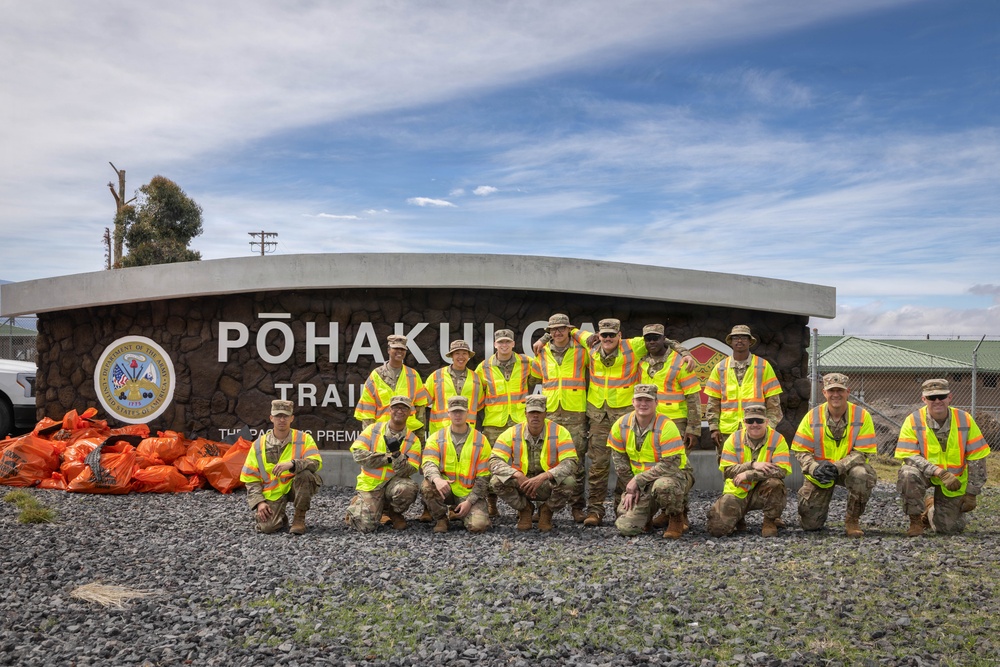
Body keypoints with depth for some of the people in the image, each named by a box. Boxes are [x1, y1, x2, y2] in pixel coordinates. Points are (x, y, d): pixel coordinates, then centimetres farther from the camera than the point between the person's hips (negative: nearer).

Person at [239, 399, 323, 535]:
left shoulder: (303, 438, -3)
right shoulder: (259, 445, 0)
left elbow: (316, 462, -19)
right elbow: (250, 479, 2)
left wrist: (292, 464, -36)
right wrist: (259, 502, -12)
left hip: (297, 487, 0)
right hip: (273, 493, 0)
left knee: (306, 473, -33)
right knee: (267, 527, -23)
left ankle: (299, 518, -13)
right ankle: (281, 518, 17)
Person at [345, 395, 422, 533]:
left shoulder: (413, 440, -2)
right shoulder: (373, 429, -1)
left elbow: (407, 471, -11)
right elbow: (357, 453, -13)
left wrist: (396, 453, -29)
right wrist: (388, 458, -16)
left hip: (394, 482, 1)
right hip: (370, 484, -1)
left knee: (408, 488, -34)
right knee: (367, 526, -17)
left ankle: (394, 513, 1)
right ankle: (357, 505, 20)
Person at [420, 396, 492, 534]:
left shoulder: (481, 441, 1)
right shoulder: (437, 438, 3)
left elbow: (483, 477, -1)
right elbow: (428, 463, -13)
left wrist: (469, 502, -11)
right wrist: (437, 479, -36)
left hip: (470, 493, 0)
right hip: (446, 490, 1)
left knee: (478, 525, -24)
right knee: (427, 486, -32)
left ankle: (460, 513, 13)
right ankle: (441, 518, -2)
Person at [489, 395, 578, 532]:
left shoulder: (559, 432, -13)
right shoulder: (512, 433, -10)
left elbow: (571, 462, -22)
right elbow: (494, 462, -16)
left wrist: (544, 476, -37)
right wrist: (517, 474, -34)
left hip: (548, 486, -1)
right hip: (522, 484, 1)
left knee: (568, 481, -33)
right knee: (496, 481, -27)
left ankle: (547, 511, 1)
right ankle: (525, 509, 4)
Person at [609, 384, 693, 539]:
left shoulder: (665, 426, -22)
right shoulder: (621, 425, -6)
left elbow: (670, 465, -25)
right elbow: (619, 459, 4)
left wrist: (637, 480, -22)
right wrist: (632, 487, -2)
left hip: (675, 475, -4)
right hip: (641, 485, 4)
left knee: (662, 485, -42)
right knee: (626, 527, -12)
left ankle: (677, 518, -8)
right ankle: (647, 517, 26)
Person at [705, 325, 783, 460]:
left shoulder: (763, 366, 8)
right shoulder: (720, 368, 12)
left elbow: (773, 402, 6)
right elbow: (713, 403, 10)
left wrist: (770, 427, -2)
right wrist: (713, 428, 1)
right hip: (727, 432, 2)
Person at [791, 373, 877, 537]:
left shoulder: (861, 416, -10)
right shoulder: (812, 416, -7)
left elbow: (862, 452, -14)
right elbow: (801, 450, -7)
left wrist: (836, 466, -29)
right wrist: (815, 468, -27)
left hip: (849, 468, 0)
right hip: (818, 473, 1)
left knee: (861, 475, -38)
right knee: (810, 524, -6)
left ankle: (852, 520, -12)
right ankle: (819, 507, 34)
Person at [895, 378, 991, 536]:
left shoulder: (965, 420, -12)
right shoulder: (913, 421, -17)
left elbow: (977, 459, -6)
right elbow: (909, 456, -22)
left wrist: (971, 493, -7)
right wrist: (940, 472, -34)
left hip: (955, 479, 1)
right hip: (925, 473, -1)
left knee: (948, 528, -3)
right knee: (908, 474, -36)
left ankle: (930, 505, 33)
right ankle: (916, 520, -12)